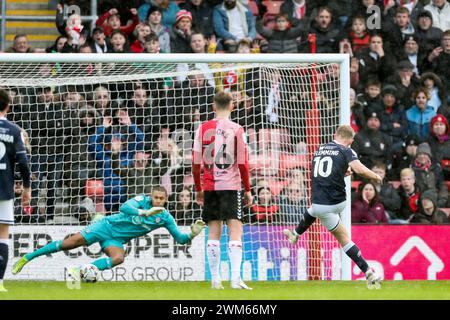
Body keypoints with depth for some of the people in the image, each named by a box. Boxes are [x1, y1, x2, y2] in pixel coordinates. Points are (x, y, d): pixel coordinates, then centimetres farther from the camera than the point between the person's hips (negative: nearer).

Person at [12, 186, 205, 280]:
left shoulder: (165, 218, -3)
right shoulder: (143, 200, -14)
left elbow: (180, 238, -2)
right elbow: (124, 207, -32)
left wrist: (193, 234, -22)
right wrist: (145, 212, -45)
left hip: (116, 240, 3)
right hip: (107, 226, -3)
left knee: (118, 258, -31)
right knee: (70, 243, -11)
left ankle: (80, 271, -25)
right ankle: (27, 258, 1)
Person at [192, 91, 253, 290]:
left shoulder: (203, 128, 4)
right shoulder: (236, 130, -3)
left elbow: (196, 163, 4)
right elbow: (242, 163, -6)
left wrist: (198, 189, 14)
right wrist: (248, 190, 2)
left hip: (209, 186, 3)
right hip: (231, 186, -3)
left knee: (214, 232, 7)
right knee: (235, 231, -4)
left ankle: (215, 280, 6)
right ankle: (235, 278, -17)